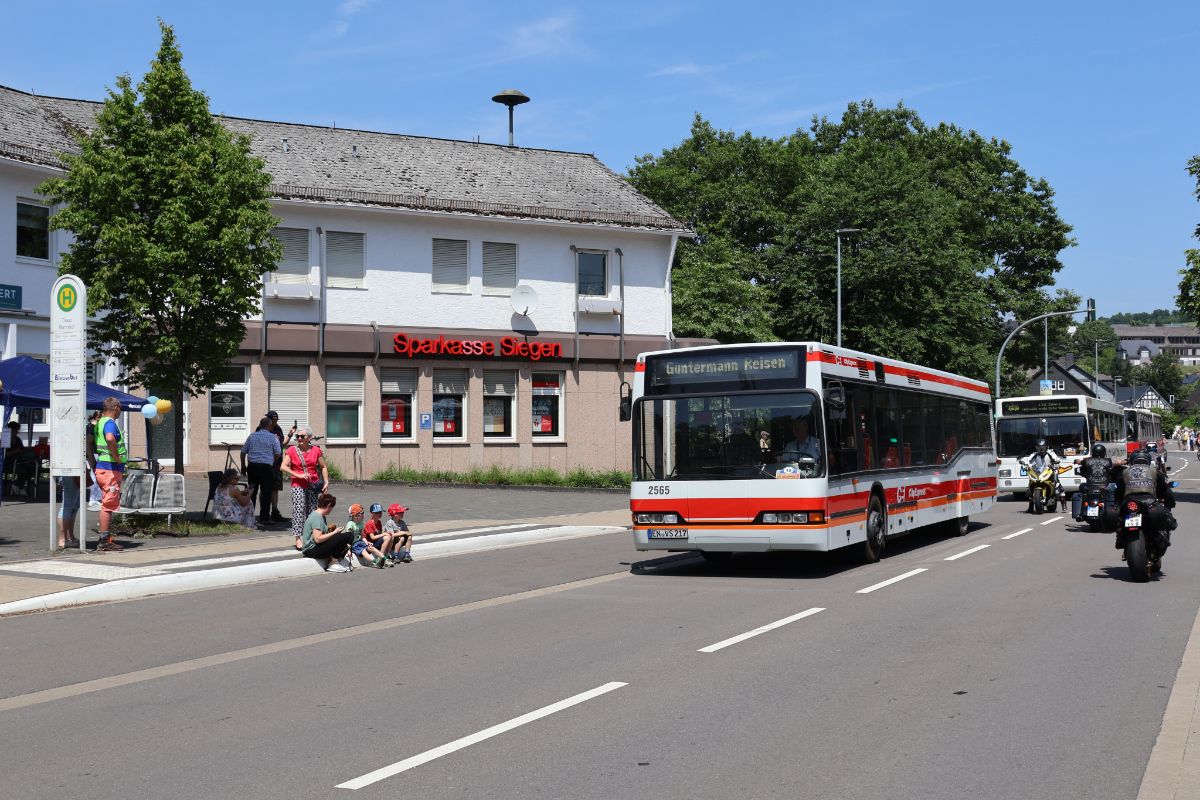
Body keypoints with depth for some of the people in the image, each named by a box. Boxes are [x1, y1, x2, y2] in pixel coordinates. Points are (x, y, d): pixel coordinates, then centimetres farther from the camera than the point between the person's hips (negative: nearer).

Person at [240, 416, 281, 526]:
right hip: (266, 467, -4)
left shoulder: (252, 436, 8)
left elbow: (243, 452, 11)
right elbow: (278, 454, 0)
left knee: (251, 492, 12)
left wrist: (243, 466, 20)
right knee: (266, 493, 1)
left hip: (252, 466, 4)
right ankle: (264, 518, 1)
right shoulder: (273, 437, -2)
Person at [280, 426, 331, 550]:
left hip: (313, 485, 3)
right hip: (298, 485, -3)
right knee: (299, 510, -12)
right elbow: (283, 467, -9)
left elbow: (324, 467, 11)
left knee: (312, 511, 8)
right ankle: (298, 538, -14)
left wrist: (326, 482, 0)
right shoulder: (292, 450, 0)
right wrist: (298, 475, -15)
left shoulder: (316, 450, 6)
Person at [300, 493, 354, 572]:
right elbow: (318, 539, -25)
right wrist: (334, 532, -16)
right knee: (344, 537, -24)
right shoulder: (317, 517, -17)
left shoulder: (322, 516, 15)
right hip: (311, 550, -11)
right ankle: (333, 563, -10)